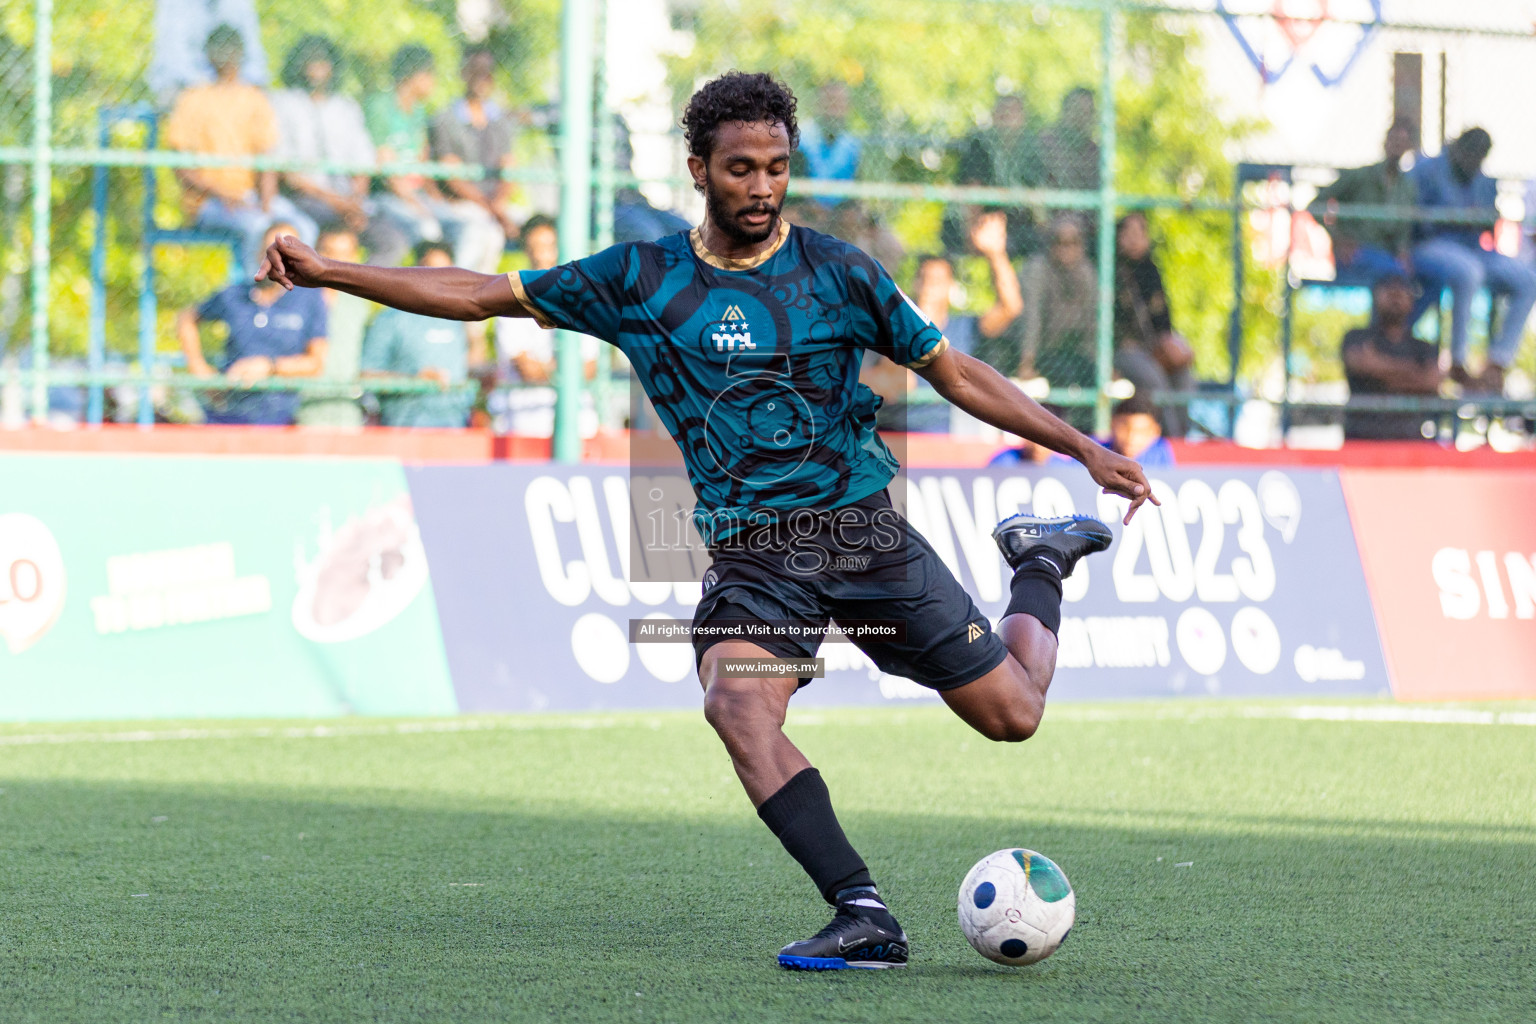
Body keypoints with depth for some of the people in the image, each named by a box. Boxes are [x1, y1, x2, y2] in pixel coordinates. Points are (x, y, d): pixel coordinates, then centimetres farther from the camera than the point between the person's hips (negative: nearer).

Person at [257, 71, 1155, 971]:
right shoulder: (642, 281, 3)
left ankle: (1041, 563, 35)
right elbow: (483, 295, 7)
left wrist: (1083, 448, 4)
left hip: (863, 528, 0)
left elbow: (955, 373, 8)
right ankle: (865, 918, -32)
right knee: (737, 704, -31)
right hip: (751, 552, 0)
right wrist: (328, 272, 1)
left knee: (1011, 713, 1)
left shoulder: (837, 272, 1)